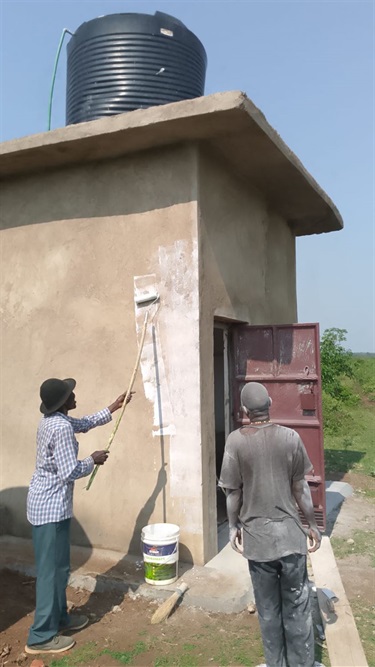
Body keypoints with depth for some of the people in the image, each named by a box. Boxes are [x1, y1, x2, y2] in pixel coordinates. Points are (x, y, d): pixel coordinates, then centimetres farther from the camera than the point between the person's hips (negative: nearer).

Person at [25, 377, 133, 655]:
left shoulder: (52, 421, 7)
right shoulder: (61, 428, -24)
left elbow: (84, 424, 23)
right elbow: (70, 472, -24)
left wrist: (114, 408, 23)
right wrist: (93, 460, -6)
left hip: (45, 502, 10)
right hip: (51, 506, -10)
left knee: (58, 565, 20)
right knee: (52, 568, 0)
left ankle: (59, 617, 34)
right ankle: (41, 637, 11)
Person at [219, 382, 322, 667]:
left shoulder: (236, 441, -10)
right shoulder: (290, 437, -8)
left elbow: (233, 491, -5)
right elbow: (300, 487, -2)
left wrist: (233, 527, 10)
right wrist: (313, 525, 10)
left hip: (256, 535, 0)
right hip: (290, 533, 0)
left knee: (268, 608, 16)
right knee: (297, 606, 15)